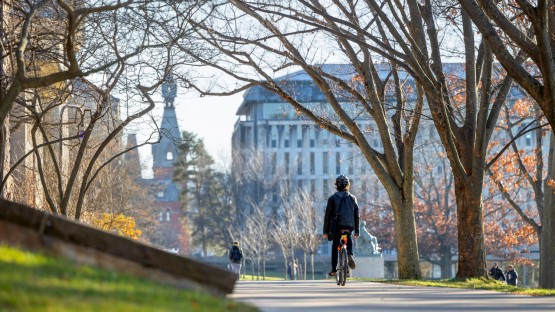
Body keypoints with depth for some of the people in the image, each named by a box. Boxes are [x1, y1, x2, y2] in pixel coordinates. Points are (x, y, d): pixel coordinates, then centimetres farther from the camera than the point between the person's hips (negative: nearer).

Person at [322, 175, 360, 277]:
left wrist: (325, 231, 4)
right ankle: (350, 254, -1)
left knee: (335, 247, 12)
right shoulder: (352, 198, 6)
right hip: (349, 226, 2)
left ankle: (334, 269, 7)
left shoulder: (332, 198, 0)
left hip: (337, 226, -2)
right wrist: (357, 231, 14)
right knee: (349, 240, 29)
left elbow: (328, 216, -1)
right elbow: (356, 216, 7)